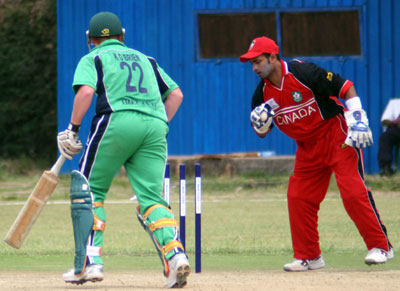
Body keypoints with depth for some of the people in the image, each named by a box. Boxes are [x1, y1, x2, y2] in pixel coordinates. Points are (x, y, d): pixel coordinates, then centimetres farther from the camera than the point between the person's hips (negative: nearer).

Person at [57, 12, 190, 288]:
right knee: (151, 197, 0)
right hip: (155, 126, 4)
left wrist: (73, 128, 2)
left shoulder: (93, 59, 15)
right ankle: (175, 253, -24)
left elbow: (86, 91, -4)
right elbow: (176, 93, 25)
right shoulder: (146, 59, 31)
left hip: (117, 120, -4)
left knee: (89, 190, 8)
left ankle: (90, 262, -3)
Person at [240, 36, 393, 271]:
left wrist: (357, 119, -23)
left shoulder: (303, 73, -20)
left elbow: (346, 87, -16)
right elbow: (262, 133, 11)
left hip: (337, 137, -7)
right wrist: (261, 123, -13)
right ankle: (308, 256, 11)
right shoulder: (263, 93, 0)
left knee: (353, 191, -16)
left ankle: (381, 246, -9)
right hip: (307, 147, 7)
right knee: (298, 198, 1)